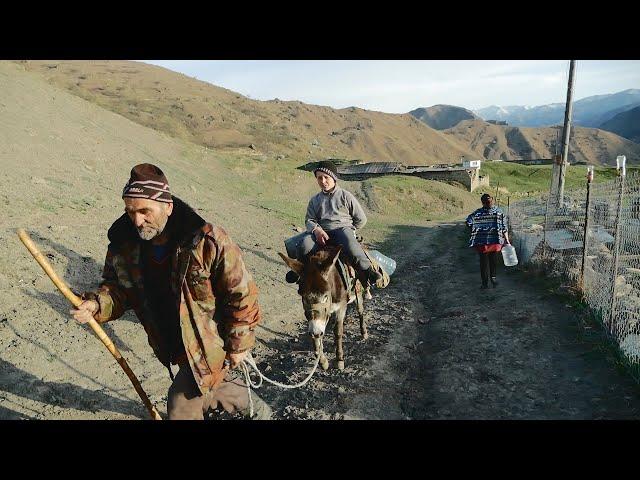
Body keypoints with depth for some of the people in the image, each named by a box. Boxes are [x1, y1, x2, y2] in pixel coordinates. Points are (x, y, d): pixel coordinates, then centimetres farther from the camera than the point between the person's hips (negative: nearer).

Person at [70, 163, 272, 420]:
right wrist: (96, 305, -19)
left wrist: (238, 345, -12)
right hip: (174, 346, 7)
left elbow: (241, 293, -20)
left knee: (181, 408, -3)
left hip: (208, 343, -7)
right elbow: (117, 286, 5)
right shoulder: (124, 244, -11)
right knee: (213, 382, 27)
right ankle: (258, 409, 56)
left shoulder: (207, 241, -28)